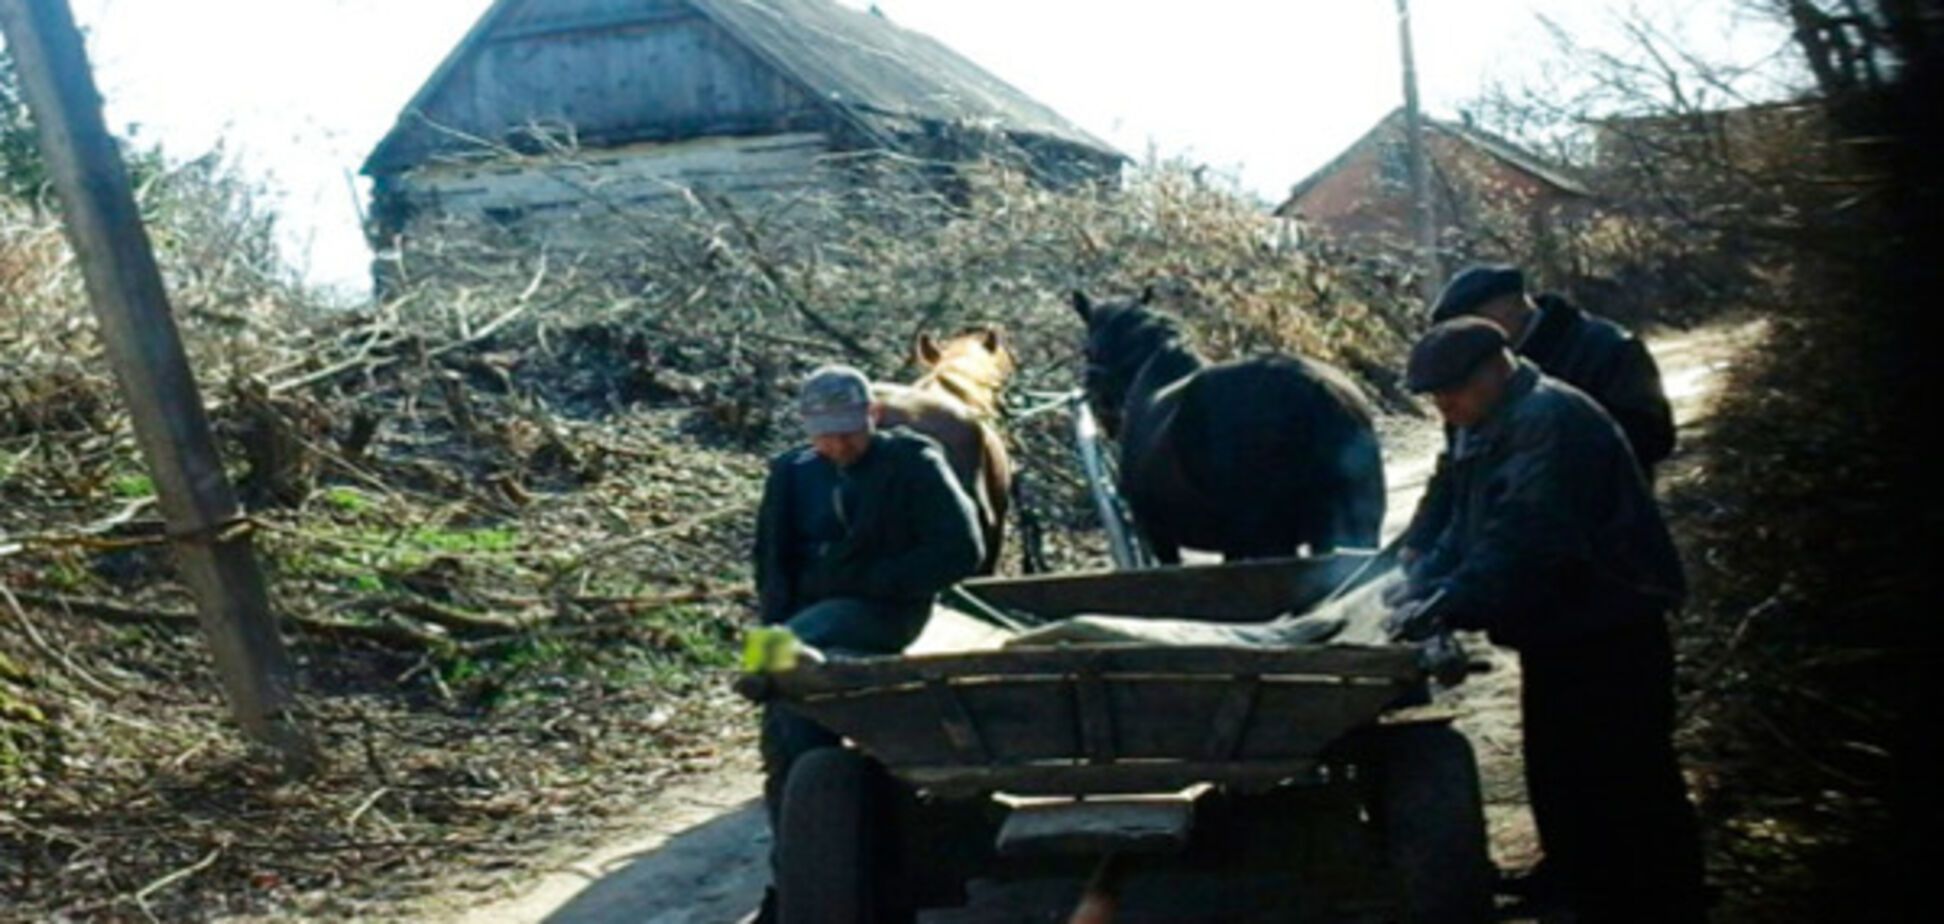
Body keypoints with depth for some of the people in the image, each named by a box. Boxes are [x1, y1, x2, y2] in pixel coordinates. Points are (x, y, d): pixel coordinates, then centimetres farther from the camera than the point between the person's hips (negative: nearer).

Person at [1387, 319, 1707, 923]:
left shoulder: (1550, 419, -20)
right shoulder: (1484, 432, 14)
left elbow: (1524, 535, -30)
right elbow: (1464, 533, 14)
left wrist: (1449, 604, -32)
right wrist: (1418, 589, -2)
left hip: (1608, 635, -10)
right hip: (1556, 633, 10)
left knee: (1625, 789, -5)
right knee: (1559, 783, 16)